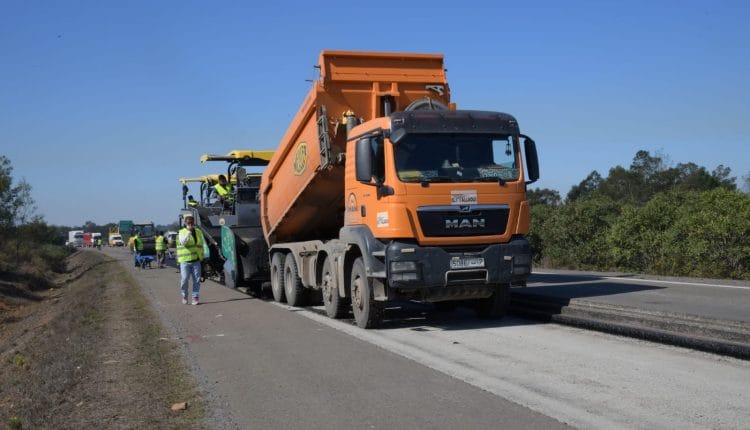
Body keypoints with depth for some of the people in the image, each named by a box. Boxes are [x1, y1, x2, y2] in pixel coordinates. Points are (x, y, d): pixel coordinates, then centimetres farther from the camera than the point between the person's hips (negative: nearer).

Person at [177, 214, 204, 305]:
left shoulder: (198, 232, 11)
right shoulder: (182, 232, -1)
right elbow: (183, 242, -20)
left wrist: (201, 257, 17)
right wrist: (189, 231, -24)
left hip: (196, 260, 3)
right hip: (185, 260, -3)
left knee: (197, 279, 0)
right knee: (184, 279, -4)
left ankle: (195, 297, 8)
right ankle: (184, 296, 16)